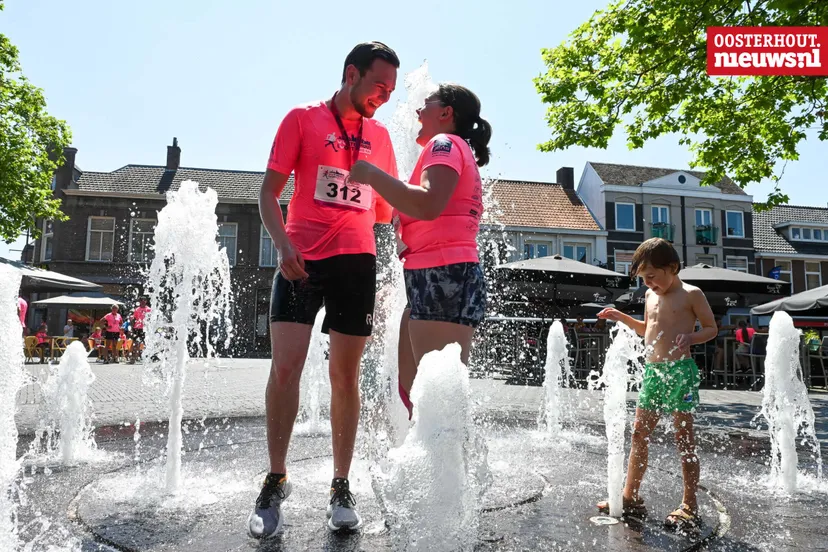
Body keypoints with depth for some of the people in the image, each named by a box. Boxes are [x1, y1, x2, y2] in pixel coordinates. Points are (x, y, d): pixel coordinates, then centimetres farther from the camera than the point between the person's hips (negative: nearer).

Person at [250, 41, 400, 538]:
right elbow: (269, 190, 2)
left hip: (357, 261, 3)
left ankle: (342, 487, 16)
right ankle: (276, 479, 10)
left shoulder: (380, 135, 16)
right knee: (285, 366, -9)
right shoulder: (303, 119, 5)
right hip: (303, 258, -3)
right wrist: (283, 244, -14)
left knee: (346, 375, 5)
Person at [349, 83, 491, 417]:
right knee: (412, 390, 11)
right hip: (440, 280, 10)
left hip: (443, 278, -10)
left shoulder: (445, 143, -1)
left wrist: (372, 174, -13)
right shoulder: (460, 153, 30)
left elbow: (429, 205, -22)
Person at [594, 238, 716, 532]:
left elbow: (712, 328, -1)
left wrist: (690, 337, -20)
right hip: (651, 370, 7)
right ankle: (631, 497, 17)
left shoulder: (691, 295, -4)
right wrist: (622, 317, 14)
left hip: (680, 370, -7)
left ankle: (690, 506, 10)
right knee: (639, 434, 8)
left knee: (684, 437, -1)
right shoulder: (650, 295, 15)